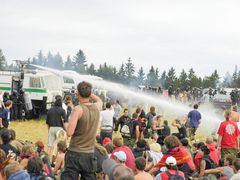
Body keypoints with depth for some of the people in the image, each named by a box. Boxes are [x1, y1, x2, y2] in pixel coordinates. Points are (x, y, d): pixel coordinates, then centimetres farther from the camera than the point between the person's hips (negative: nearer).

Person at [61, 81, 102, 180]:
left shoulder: (78, 109, -14)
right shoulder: (97, 107, 3)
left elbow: (69, 132, -18)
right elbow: (100, 100, 30)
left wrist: (65, 125, 1)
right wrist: (88, 92, 23)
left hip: (75, 154, -5)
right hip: (90, 154, 5)